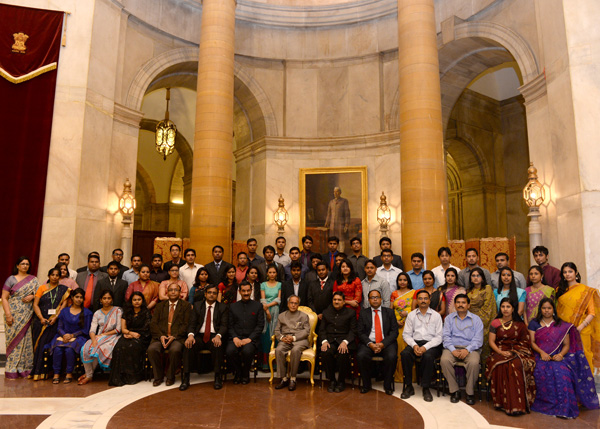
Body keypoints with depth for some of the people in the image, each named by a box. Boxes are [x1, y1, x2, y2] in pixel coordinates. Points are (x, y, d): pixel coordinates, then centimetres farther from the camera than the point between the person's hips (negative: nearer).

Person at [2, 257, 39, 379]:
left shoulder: (33, 279, 11)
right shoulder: (11, 279, 3)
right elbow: (4, 298, -1)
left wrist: (32, 296, -10)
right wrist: (8, 314, -9)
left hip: (27, 316, 2)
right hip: (14, 315, -2)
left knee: (26, 341, 0)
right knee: (13, 340, -3)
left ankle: (24, 369, 6)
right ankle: (12, 370, 4)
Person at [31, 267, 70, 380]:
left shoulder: (63, 289, 8)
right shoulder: (42, 288, 11)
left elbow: (64, 304, 0)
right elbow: (35, 304, 4)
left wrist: (56, 317, -13)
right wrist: (41, 318, -9)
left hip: (55, 322, -2)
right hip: (41, 320, 2)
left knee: (46, 344, -10)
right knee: (38, 344, -3)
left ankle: (41, 372, -3)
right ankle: (37, 371, 8)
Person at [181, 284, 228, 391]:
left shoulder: (223, 307, 10)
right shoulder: (197, 305, 15)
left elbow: (224, 325, -1)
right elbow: (192, 323, 5)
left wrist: (218, 336, -23)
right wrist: (190, 335, -17)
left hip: (214, 336, -1)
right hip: (199, 336, 2)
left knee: (217, 346, -34)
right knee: (189, 346, -29)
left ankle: (217, 377, -23)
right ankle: (186, 378, -22)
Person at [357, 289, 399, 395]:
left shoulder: (389, 312, 12)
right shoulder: (363, 313, 12)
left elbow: (394, 332, 4)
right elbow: (360, 332, 4)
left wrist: (382, 344, -11)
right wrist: (370, 344, -13)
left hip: (386, 342, 0)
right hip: (368, 342, 0)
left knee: (391, 357, -31)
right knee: (361, 356, -29)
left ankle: (387, 385, -7)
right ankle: (366, 384, -6)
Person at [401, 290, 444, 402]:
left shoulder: (436, 316, 7)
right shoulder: (411, 315, 13)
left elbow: (439, 337, 0)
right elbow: (406, 334, 8)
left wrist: (425, 347, -15)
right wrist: (414, 345, -12)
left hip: (431, 344, -2)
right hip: (415, 342, 2)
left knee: (428, 356, -35)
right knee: (404, 354, -29)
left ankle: (426, 388, -19)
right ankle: (408, 386, -16)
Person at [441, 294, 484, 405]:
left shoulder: (476, 320, 11)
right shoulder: (449, 318, 15)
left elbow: (478, 339, 1)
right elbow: (446, 336, 5)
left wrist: (467, 350, -16)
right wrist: (453, 350, -13)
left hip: (470, 348, -1)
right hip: (452, 348, 1)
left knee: (474, 362, -33)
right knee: (444, 360, -30)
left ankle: (470, 393, -13)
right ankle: (454, 391, -14)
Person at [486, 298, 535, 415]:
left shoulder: (519, 324, 14)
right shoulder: (495, 323, 13)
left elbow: (525, 342, 7)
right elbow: (491, 341, 7)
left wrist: (514, 351, -9)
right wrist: (501, 352, -10)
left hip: (517, 352, 0)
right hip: (499, 352, 0)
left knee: (516, 365, -35)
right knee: (501, 365, -35)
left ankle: (516, 404, -32)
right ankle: (501, 401, -27)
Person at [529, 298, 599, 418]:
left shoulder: (562, 325, 13)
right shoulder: (534, 323, 12)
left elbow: (567, 345, 8)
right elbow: (532, 342, 5)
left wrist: (561, 354, -12)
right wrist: (541, 352, -13)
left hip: (557, 357, 0)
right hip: (540, 356, 0)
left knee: (561, 371, -33)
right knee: (542, 371, -33)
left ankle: (564, 407, -28)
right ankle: (548, 403, -20)